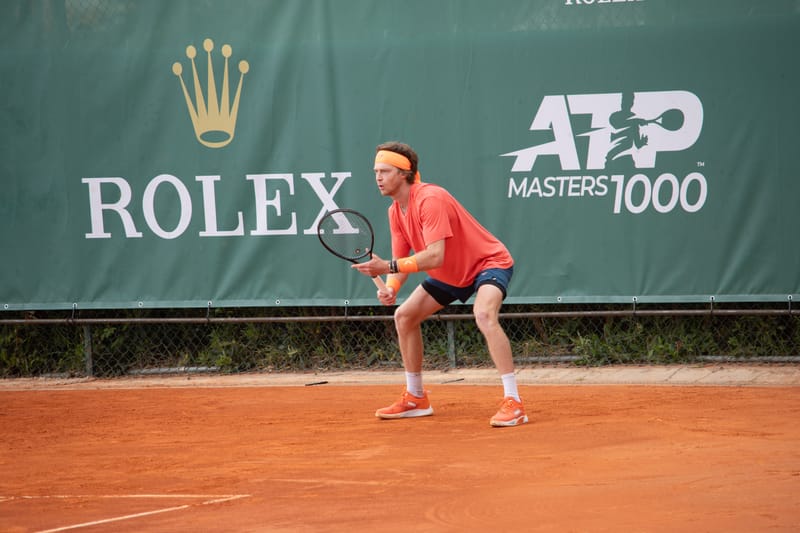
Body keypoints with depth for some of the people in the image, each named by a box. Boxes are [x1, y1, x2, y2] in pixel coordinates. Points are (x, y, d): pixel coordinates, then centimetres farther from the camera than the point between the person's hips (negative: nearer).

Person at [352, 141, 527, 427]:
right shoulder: (395, 212, -1)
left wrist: (388, 266, -39)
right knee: (404, 316, 10)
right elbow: (402, 259, 1)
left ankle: (513, 403, -37)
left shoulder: (430, 200, -29)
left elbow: (435, 256, -37)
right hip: (450, 275, 10)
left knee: (484, 315, -36)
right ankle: (416, 399, 25)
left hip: (489, 262, -10)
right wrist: (391, 287, -20)